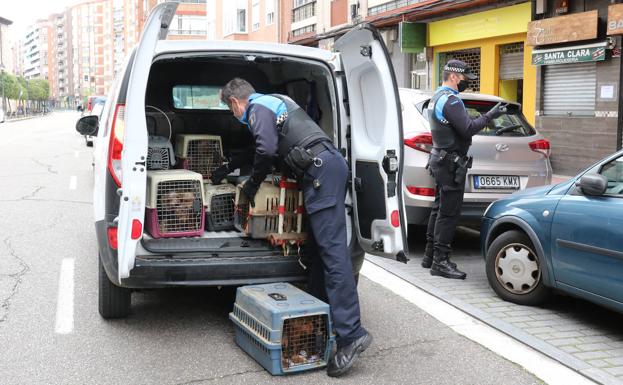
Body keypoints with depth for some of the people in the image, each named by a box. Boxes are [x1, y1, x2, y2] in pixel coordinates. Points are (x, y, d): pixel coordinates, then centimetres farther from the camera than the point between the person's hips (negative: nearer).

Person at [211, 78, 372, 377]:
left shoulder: (258, 108, 1)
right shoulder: (273, 102, 32)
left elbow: (267, 150, -14)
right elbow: (260, 147, 46)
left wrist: (252, 183, 2)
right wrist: (229, 167, 54)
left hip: (321, 169, -10)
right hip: (330, 165, 10)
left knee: (332, 249, -17)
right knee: (320, 245, 12)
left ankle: (350, 334, -21)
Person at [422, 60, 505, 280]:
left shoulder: (437, 98, 17)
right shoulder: (450, 100, -17)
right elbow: (468, 129, -23)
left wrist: (481, 120, 11)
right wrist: (489, 116, -14)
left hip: (440, 159, 11)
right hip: (450, 163, -11)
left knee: (440, 209, 14)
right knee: (449, 212, -8)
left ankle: (430, 255, 20)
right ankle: (440, 262, -5)